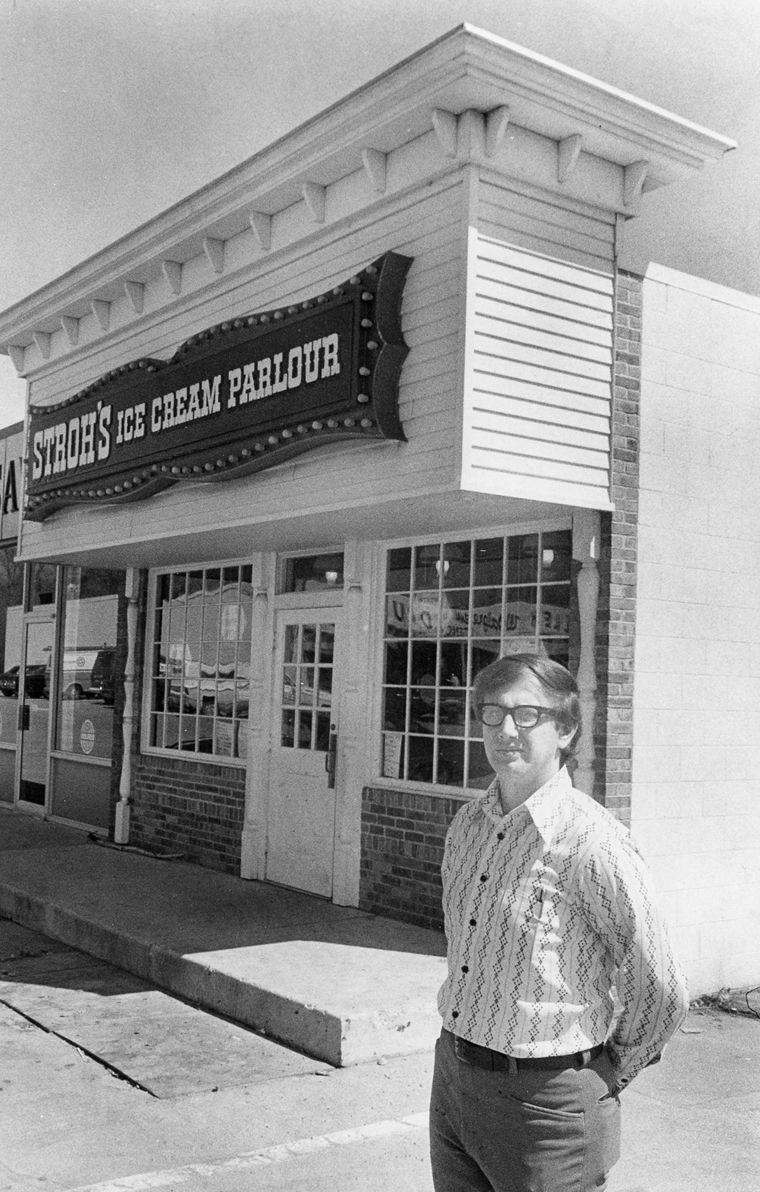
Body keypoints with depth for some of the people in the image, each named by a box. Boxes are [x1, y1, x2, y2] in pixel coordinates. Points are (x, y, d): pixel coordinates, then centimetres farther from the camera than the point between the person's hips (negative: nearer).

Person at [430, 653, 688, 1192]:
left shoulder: (591, 840, -20)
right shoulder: (467, 824, 3)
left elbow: (661, 993, -14)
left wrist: (612, 1071, 0)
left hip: (545, 1103, -6)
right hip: (452, 1080, 7)